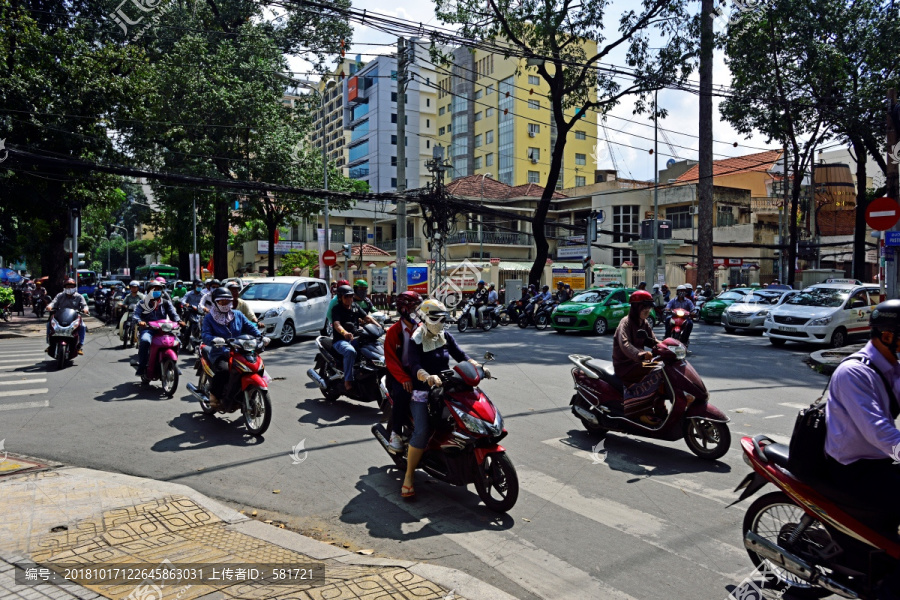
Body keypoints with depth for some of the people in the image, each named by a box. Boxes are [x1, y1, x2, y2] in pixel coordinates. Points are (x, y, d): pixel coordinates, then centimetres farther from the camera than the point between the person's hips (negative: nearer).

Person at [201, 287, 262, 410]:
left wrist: (260, 336, -7)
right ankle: (214, 397, -13)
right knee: (224, 369, -36)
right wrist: (214, 340, -32)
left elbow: (250, 327, 13)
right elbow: (205, 335, -9)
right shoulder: (209, 318, 6)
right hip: (219, 354, -4)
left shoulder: (238, 315, 17)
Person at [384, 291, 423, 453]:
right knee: (402, 394, -31)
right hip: (399, 372, -3)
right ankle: (396, 434, -15)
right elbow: (391, 360, -9)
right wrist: (404, 378, -23)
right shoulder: (393, 331, -3)